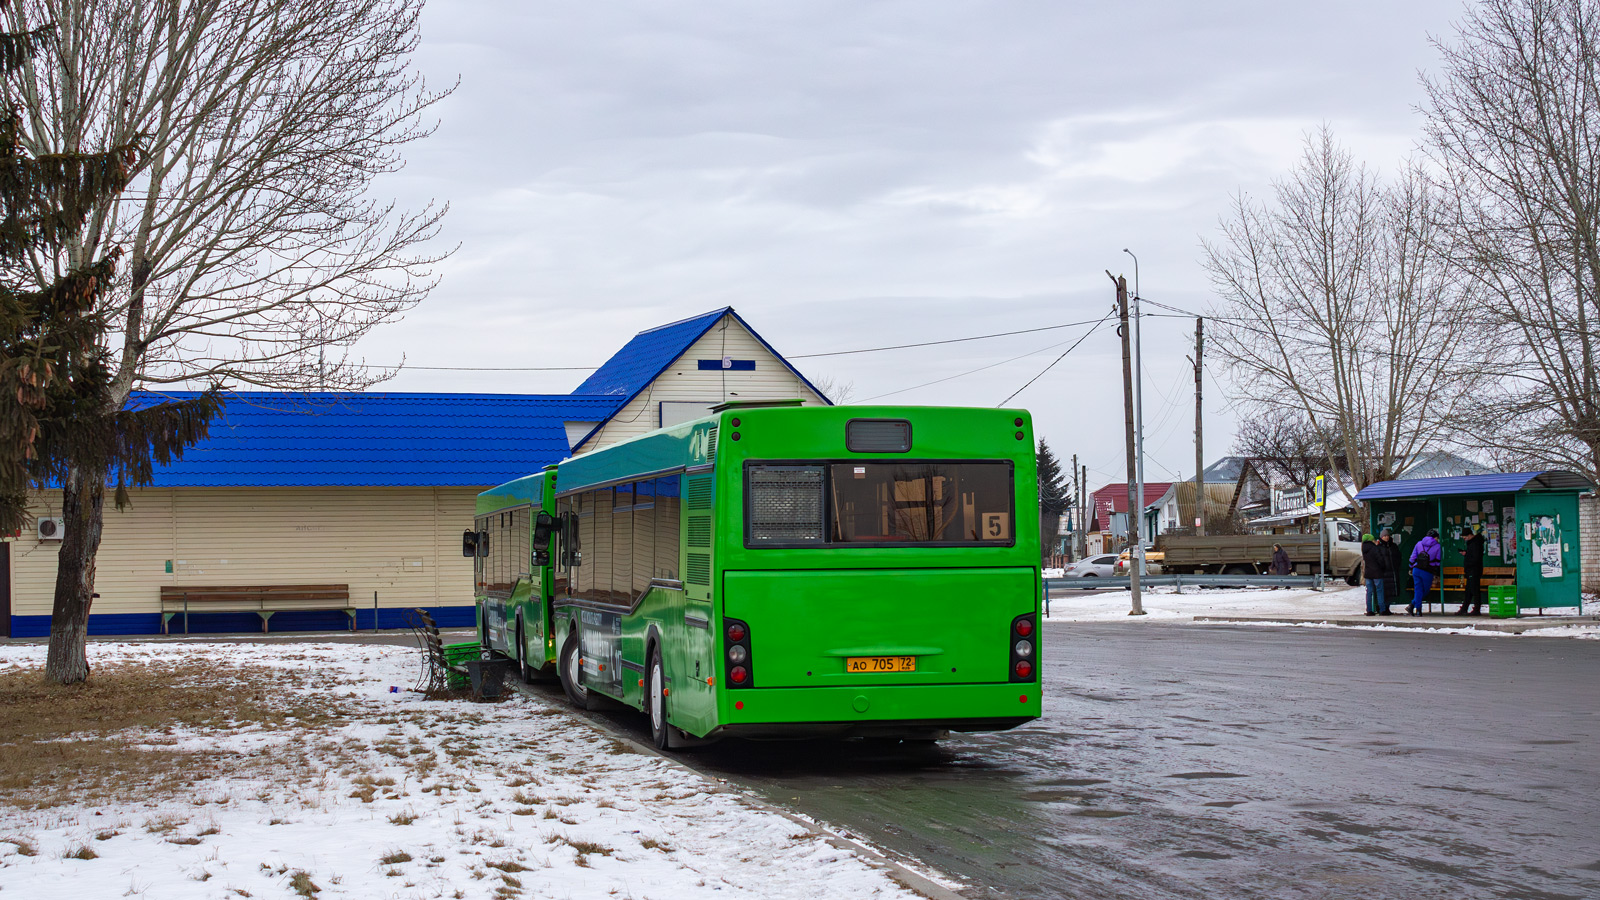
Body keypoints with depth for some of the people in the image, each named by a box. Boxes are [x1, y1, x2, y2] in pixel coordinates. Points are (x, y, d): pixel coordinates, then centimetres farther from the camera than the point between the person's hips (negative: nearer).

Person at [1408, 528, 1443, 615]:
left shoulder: (1419, 543, 11)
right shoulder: (1437, 547, 2)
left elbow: (1413, 557, 12)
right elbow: (1437, 562, 3)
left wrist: (1411, 568, 22)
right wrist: (1436, 574, 11)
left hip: (1416, 569, 3)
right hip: (1428, 572, -3)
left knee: (1418, 589, 8)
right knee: (1426, 590, 13)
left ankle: (1417, 608, 0)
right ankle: (1414, 604, 3)